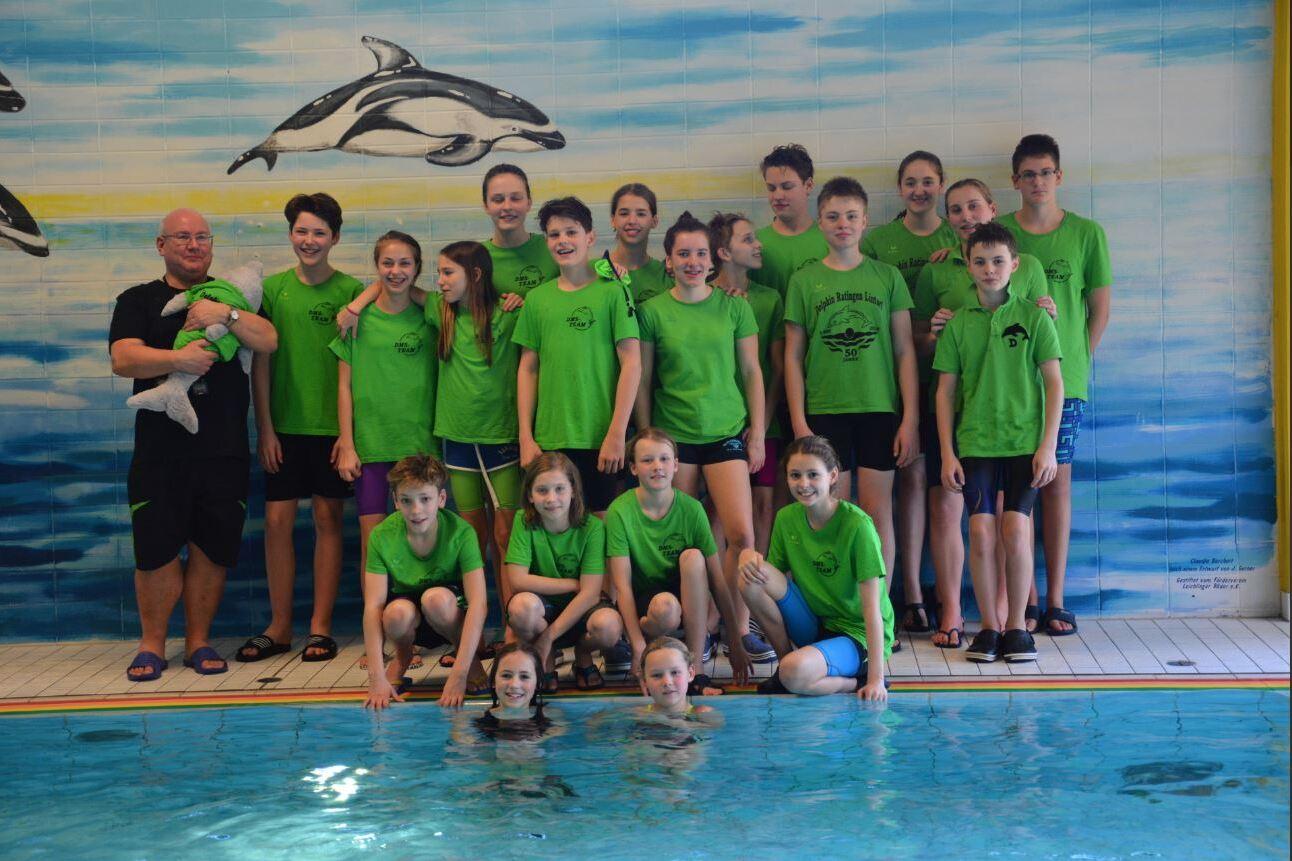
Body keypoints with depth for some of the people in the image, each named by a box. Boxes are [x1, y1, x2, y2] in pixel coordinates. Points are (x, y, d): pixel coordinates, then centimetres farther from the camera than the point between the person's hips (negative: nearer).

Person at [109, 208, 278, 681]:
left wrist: (226, 315, -16)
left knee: (212, 549, 4)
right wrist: (178, 358, -21)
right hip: (160, 451, -1)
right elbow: (123, 359, -7)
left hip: (224, 449, 2)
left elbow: (269, 341, -1)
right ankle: (152, 645, 11)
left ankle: (198, 642, 15)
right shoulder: (138, 300, 9)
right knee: (156, 549, -2)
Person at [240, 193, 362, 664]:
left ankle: (320, 627, 11)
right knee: (277, 520, 2)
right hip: (285, 425, 2)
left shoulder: (350, 290, -2)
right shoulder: (273, 288, 3)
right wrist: (265, 427, 0)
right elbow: (260, 361, 5)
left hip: (333, 425, -2)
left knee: (328, 519, 3)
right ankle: (279, 627, 12)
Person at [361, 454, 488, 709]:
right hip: (411, 622, 1)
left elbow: (478, 603, -28)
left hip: (450, 615, -1)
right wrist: (376, 678, -34)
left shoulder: (461, 532, -22)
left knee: (436, 598, -34)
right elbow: (373, 605, -23)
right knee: (398, 612, -33)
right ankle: (402, 657, 3)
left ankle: (472, 660, -5)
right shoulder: (382, 536, -18)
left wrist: (459, 674, -37)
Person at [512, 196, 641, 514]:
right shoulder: (537, 299, 8)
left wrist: (617, 434, -10)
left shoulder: (612, 291, -2)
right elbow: (528, 369, 10)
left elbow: (631, 364, -5)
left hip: (600, 439, -3)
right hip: (549, 440, 3)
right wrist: (526, 437, 4)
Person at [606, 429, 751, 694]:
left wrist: (736, 642, -8)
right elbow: (622, 585, -16)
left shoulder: (691, 508, -8)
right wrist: (638, 647, -25)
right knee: (666, 607, -38)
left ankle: (696, 667, -24)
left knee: (692, 556, -28)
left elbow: (717, 578, -7)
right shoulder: (620, 511, -13)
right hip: (644, 599, -3)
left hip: (690, 604, 3)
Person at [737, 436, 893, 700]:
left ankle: (855, 682, -5)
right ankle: (786, 658, -2)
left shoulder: (857, 525, -18)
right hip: (814, 625, 6)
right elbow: (775, 576, 7)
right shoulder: (787, 518, -1)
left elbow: (872, 608, -20)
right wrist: (750, 560, -17)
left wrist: (876, 680, -24)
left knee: (796, 674, -35)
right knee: (752, 577, -18)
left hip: (856, 635, -6)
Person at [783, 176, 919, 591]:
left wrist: (911, 418, -1)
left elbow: (905, 351, 5)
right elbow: (793, 357, 5)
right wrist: (799, 423, -2)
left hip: (880, 409, 0)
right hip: (823, 412, 0)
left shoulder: (887, 276, 6)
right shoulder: (805, 281, 5)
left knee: (878, 513, 1)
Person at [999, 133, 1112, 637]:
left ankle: (1054, 600, 7)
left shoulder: (1086, 233, 5)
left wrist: (1077, 362, 5)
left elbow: (1100, 308, 10)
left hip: (1064, 379, 0)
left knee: (1057, 481, 2)